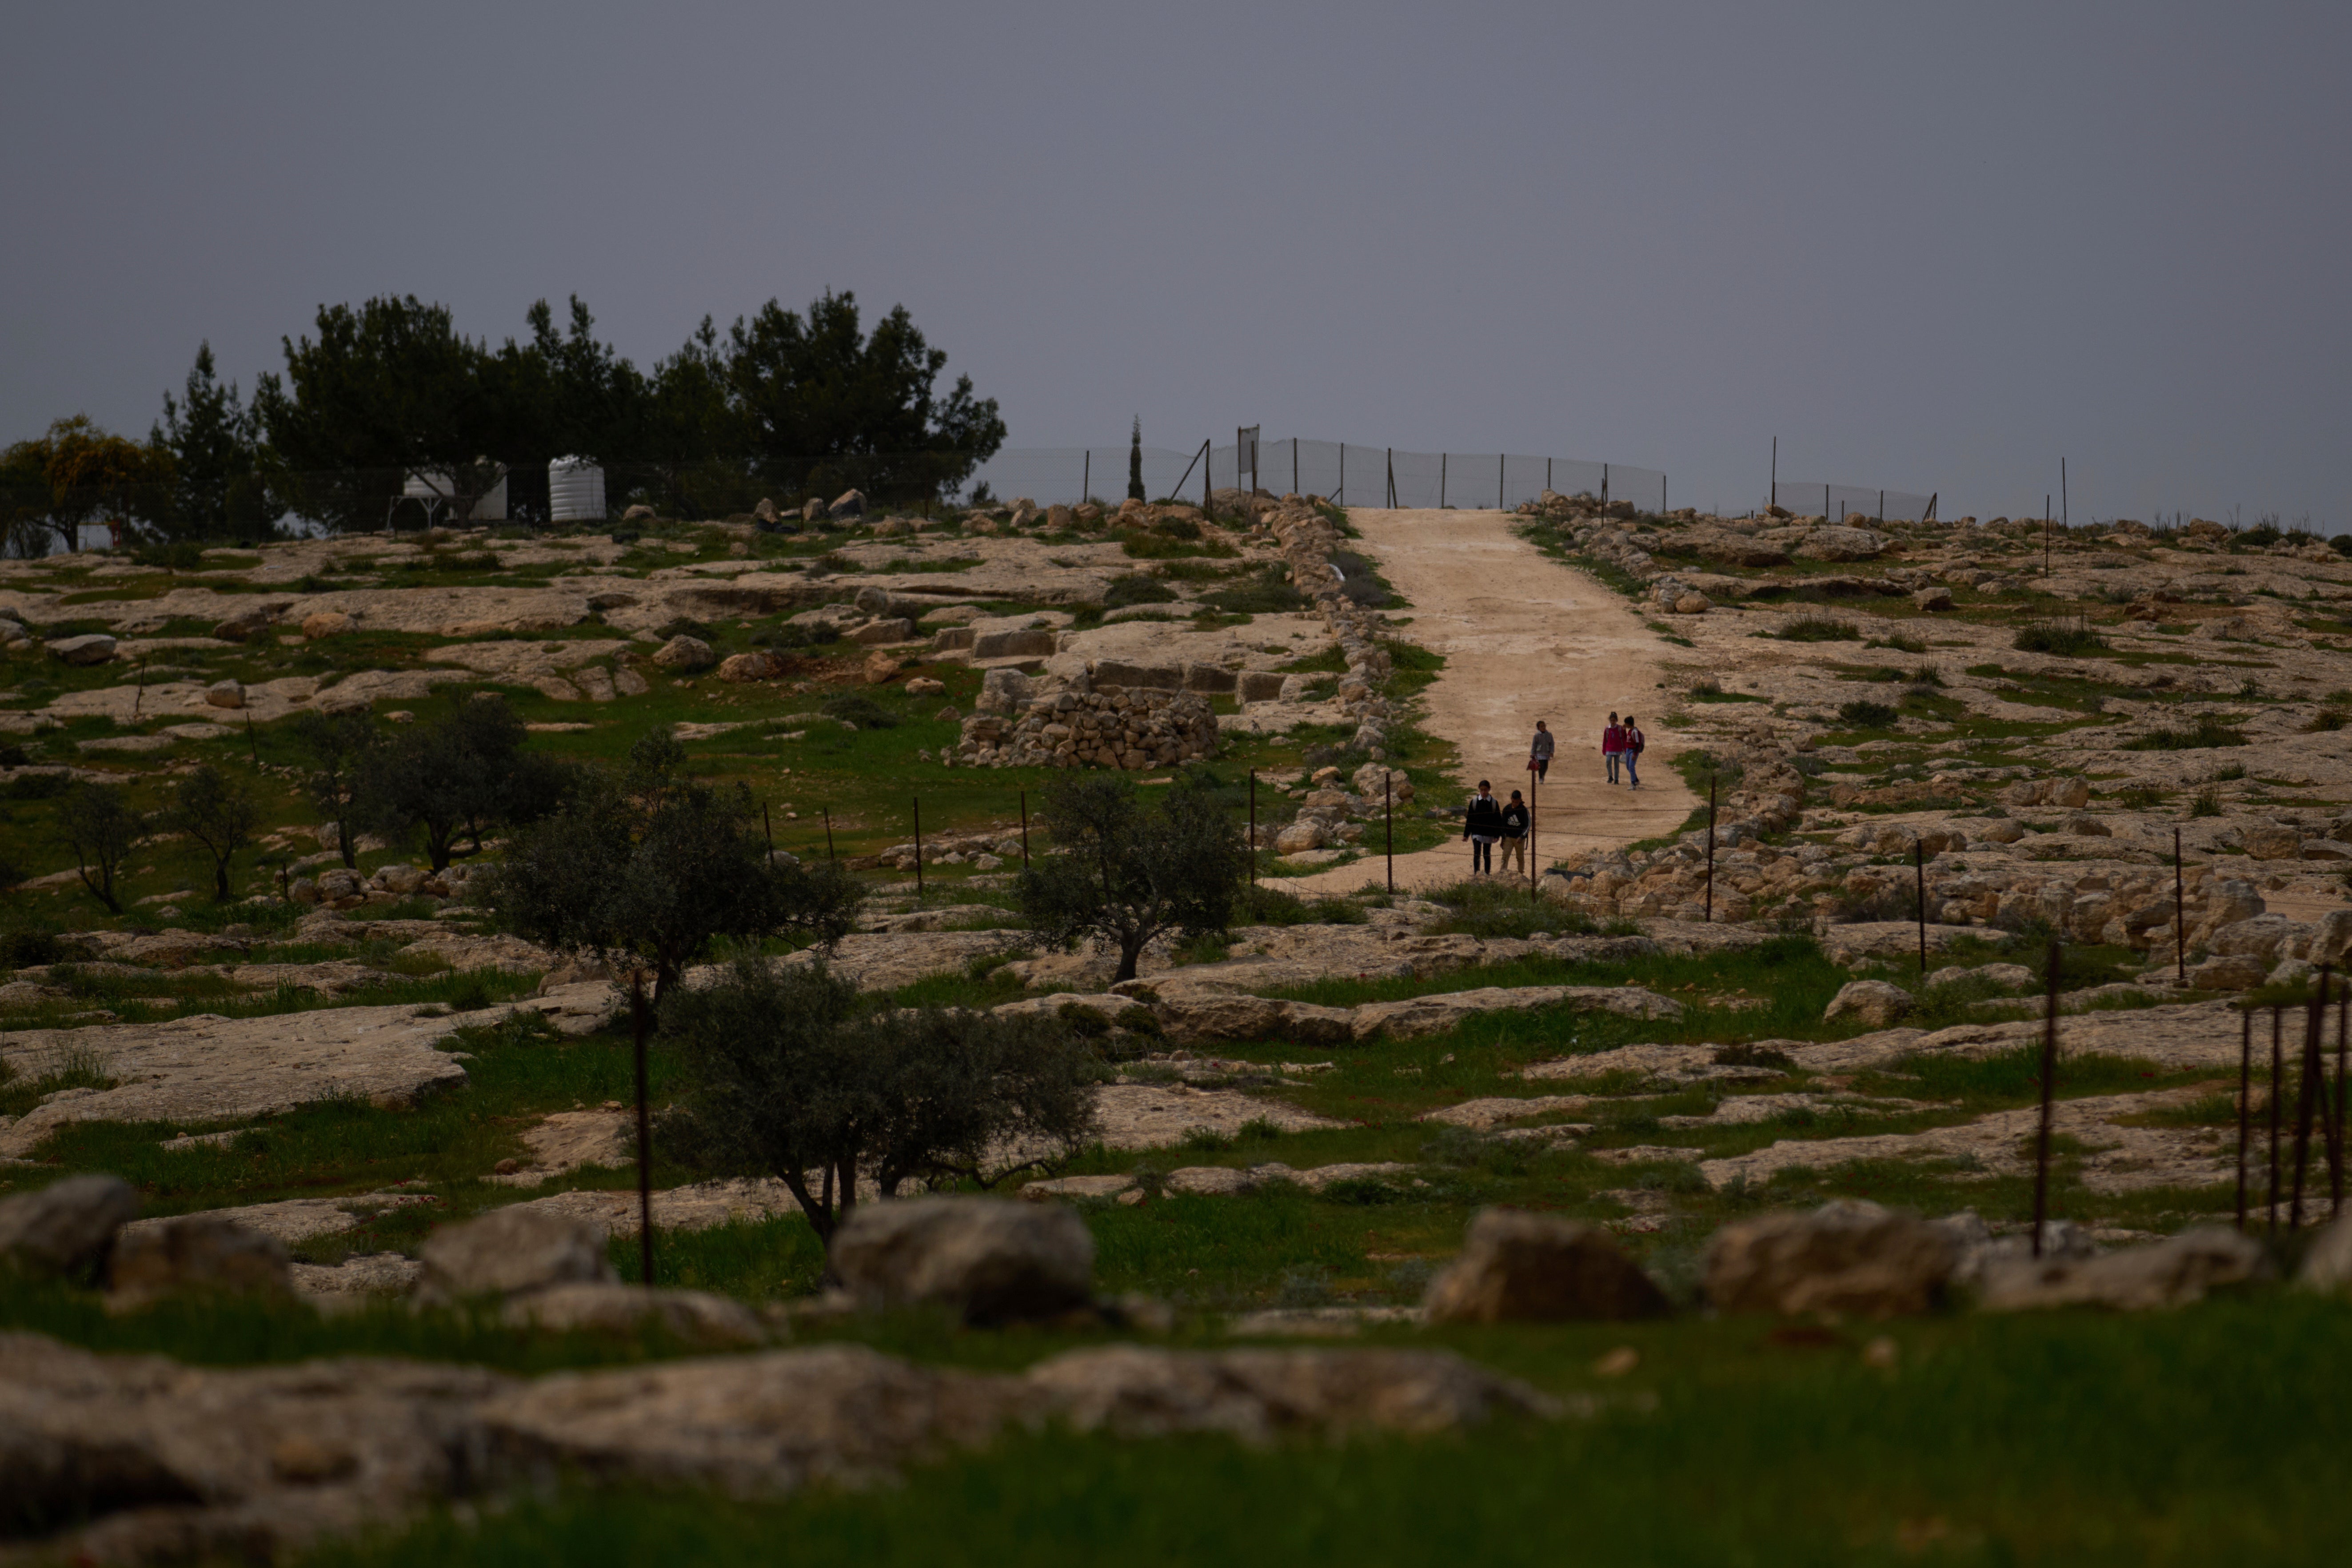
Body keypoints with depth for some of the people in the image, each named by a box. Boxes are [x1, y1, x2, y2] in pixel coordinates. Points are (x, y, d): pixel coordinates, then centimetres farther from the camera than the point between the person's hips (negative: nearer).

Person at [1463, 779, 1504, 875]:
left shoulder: (1494, 803, 0)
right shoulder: (1474, 801, 0)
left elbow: (1498, 820, 3)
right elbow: (1469, 819, 4)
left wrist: (1497, 835, -2)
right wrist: (1466, 835, 2)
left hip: (1489, 834, 1)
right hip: (1477, 833, -1)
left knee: (1487, 855, 9)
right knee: (1477, 854, -13)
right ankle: (1476, 875, -14)